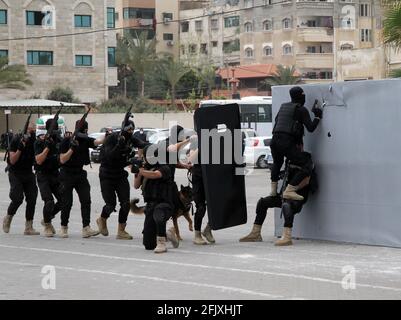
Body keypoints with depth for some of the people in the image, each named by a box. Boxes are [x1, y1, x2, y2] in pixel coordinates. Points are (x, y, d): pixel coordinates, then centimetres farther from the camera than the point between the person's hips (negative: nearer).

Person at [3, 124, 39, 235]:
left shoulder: (35, 140, -3)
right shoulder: (16, 140, -13)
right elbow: (12, 161, -15)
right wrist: (20, 148, -27)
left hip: (28, 172, 4)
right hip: (15, 173, -4)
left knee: (32, 199, -4)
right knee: (18, 198, -14)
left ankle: (29, 227, 3)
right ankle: (8, 218, 14)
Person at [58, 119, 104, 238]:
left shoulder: (85, 140, 1)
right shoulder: (67, 141, -11)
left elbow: (97, 142, -17)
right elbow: (62, 160, -14)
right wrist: (72, 148, -25)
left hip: (80, 174, 4)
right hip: (67, 174, -4)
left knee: (86, 200, -9)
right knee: (67, 202, 0)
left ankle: (86, 228, -13)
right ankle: (64, 227, 17)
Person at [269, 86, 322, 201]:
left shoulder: (283, 106, 21)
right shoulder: (301, 110, 0)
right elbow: (310, 128, -5)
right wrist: (318, 117, 10)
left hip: (274, 141, 8)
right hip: (287, 143, -8)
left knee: (277, 163, 36)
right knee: (307, 165, -7)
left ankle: (273, 190, 35)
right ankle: (289, 191, -17)